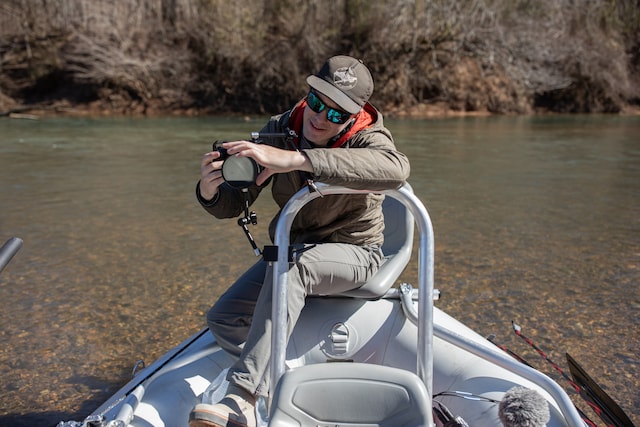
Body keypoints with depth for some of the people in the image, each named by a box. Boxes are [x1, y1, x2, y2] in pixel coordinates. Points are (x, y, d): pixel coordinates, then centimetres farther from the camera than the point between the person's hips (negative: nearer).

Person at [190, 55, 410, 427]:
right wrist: (210, 191, -35)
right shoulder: (279, 130, -9)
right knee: (223, 320, -5)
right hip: (292, 249, 6)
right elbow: (234, 204, -9)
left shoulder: (366, 138, -20)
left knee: (289, 265, -37)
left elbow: (395, 168, -48)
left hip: (354, 253, -5)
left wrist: (293, 159, -55)